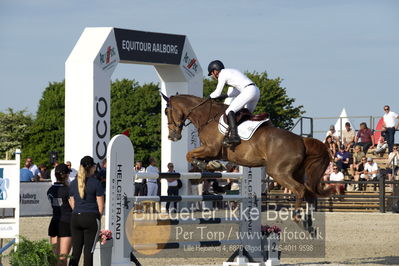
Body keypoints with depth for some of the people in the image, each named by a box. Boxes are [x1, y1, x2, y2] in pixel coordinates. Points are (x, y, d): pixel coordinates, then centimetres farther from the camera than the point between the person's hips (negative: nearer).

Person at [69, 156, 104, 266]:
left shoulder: (73, 183, 7)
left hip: (76, 218, 4)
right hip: (91, 218, -4)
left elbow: (72, 204, 12)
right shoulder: (95, 183, -7)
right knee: (89, 251, 0)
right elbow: (101, 205, -5)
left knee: (76, 250, 8)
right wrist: (98, 218, 10)